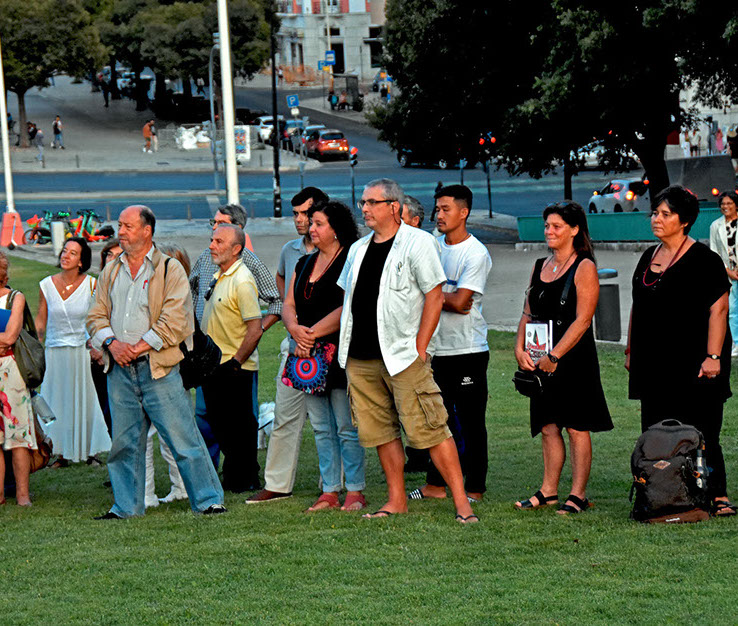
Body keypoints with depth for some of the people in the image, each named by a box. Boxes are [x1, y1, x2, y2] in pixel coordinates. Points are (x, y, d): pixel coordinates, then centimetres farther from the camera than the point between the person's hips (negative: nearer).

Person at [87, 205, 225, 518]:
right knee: (124, 442, 8)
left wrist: (139, 347, -14)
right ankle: (126, 506, 18)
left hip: (158, 367, -5)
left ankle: (208, 500, 0)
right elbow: (96, 315, 14)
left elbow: (174, 319, -9)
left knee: (182, 438, -6)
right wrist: (112, 343, -6)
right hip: (120, 370, 5)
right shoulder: (111, 272, 15)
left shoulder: (170, 269, -1)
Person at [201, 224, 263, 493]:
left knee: (238, 426, -3)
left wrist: (235, 362, -20)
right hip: (213, 365, 10)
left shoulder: (242, 281, -18)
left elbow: (255, 330, -22)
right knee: (218, 423, 15)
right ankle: (232, 476, 26)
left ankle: (245, 480, 7)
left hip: (235, 369, -10)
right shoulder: (219, 277, 12)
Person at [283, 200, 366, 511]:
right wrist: (296, 330, -8)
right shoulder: (305, 264, 17)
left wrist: (313, 333, -16)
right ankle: (329, 491, 14)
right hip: (309, 356, 8)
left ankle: (355, 491, 0)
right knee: (321, 428, 9)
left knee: (347, 427, -5)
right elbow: (289, 304, 14)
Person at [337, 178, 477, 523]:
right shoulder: (358, 249, 16)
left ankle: (461, 501, -7)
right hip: (361, 359, 7)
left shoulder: (418, 243, -4)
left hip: (403, 356, -7)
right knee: (380, 431, 8)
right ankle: (397, 501, 16)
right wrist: (345, 346, 13)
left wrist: (419, 348, -12)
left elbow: (434, 297, -8)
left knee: (428, 429, -9)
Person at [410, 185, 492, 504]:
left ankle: (475, 489, 3)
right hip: (439, 348, 7)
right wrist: (448, 299, -4)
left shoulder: (476, 254, -11)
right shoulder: (434, 245, 11)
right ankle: (436, 484, 19)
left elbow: (460, 301, -17)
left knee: (471, 422, -2)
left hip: (469, 349, -7)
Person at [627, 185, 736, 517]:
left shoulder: (703, 259, -7)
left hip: (691, 363, -7)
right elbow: (638, 308, 22)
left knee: (699, 433, -8)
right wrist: (631, 350, 18)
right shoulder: (649, 258, 15)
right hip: (654, 364, 7)